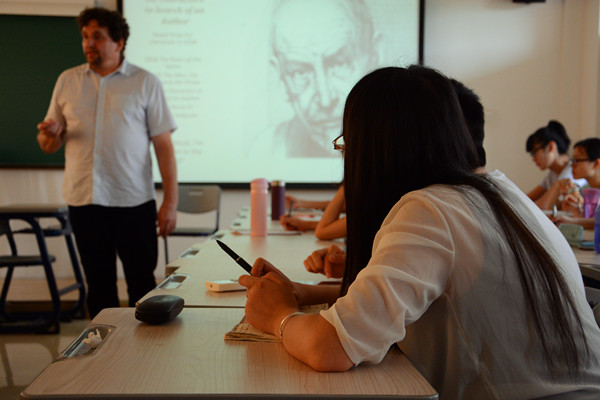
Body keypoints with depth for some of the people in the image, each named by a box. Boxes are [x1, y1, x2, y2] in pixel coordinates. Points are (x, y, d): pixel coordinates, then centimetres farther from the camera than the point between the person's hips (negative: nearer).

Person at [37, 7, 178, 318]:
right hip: (83, 202, 3)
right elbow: (48, 146, 14)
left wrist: (170, 202, -8)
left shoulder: (145, 83, 2)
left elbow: (163, 145, -1)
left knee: (142, 285, 3)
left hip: (134, 202, -2)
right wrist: (50, 134, -11)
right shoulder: (68, 81, 10)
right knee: (99, 287, 11)